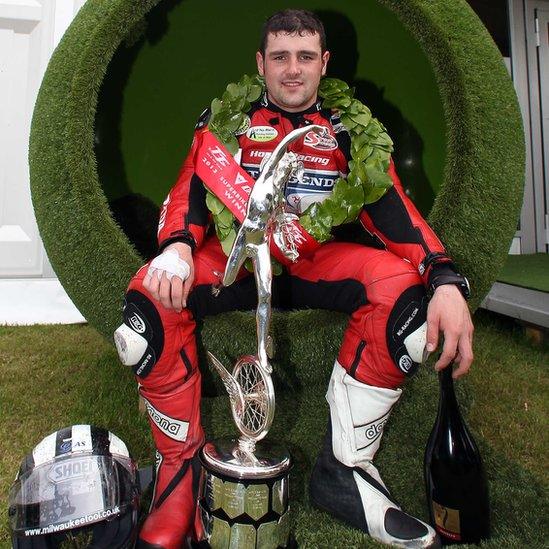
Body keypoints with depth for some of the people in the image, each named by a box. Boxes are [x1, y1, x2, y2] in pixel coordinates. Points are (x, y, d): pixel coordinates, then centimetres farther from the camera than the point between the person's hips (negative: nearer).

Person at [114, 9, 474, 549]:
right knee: (150, 296, -31)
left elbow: (391, 206, -5)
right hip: (234, 256, 0)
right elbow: (190, 189, -5)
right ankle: (182, 468, -13)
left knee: (402, 286, -29)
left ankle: (343, 468, -17)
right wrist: (177, 247, -30)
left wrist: (446, 281, -23)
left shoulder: (347, 129, 7)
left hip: (313, 261, 1)